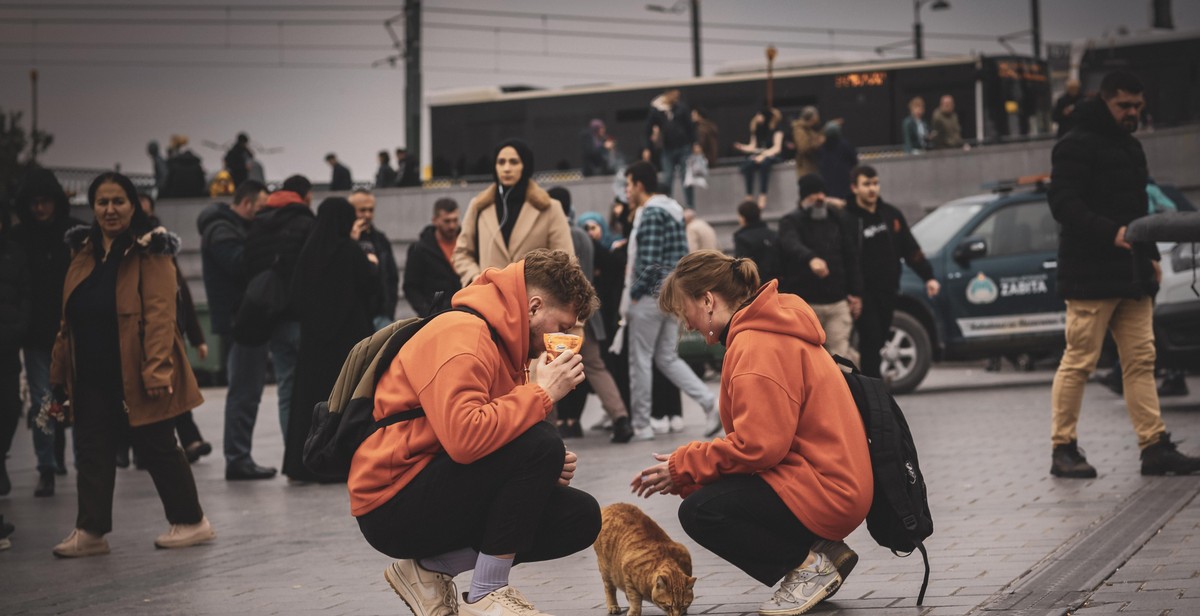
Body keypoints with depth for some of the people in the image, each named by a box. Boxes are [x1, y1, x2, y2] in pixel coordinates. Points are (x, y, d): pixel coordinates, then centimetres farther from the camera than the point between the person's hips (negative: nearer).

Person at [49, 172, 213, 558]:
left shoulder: (150, 252, -9)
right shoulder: (84, 251, 12)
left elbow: (160, 316, -17)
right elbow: (71, 319, 17)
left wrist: (156, 370, -25)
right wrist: (60, 371, 14)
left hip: (136, 376, -6)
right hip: (92, 376, 6)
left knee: (156, 447, 2)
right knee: (92, 453, 6)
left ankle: (190, 521, 15)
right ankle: (90, 530, 12)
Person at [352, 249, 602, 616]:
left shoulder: (504, 343, 14)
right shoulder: (461, 336, -18)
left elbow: (496, 440, 19)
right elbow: (464, 438, -33)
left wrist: (549, 469, -2)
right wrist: (541, 392, -22)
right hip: (392, 505, -10)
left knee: (582, 517, -1)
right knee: (540, 442, -26)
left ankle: (431, 569, 3)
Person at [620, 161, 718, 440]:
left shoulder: (650, 213, -14)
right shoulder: (674, 211, 15)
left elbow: (649, 261, -21)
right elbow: (683, 257, 17)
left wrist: (633, 293, -10)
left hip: (651, 297, -9)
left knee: (640, 360, 2)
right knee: (667, 358, 14)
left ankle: (641, 426, 7)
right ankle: (710, 402, -1)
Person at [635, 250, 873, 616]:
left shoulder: (756, 346, -18)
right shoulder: (766, 330, 15)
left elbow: (759, 446, -24)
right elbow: (761, 437, 15)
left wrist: (683, 465, -11)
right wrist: (684, 470, 7)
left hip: (824, 489, -11)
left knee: (699, 511, -16)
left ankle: (810, 564, -5)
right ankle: (823, 551, 9)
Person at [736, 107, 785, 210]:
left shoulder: (776, 128, -5)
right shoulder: (756, 128, 9)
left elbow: (777, 148, -12)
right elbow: (752, 146, 9)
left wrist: (763, 155, -26)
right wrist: (742, 147, -12)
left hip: (771, 155, -4)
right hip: (758, 154, 4)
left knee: (764, 163, -40)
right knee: (748, 164, -31)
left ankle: (762, 199, -44)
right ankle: (749, 198, -35)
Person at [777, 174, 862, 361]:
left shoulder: (839, 218, 8)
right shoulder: (791, 222, -4)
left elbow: (852, 257, 10)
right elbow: (792, 245, -28)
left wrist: (856, 293, 4)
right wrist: (811, 259, -50)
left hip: (838, 301, 2)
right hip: (806, 303, -2)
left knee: (841, 356, -2)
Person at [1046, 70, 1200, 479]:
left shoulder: (1131, 147, 20)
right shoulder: (1076, 146, -8)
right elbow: (1064, 205, -17)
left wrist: (1151, 255, 16)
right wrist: (1111, 233, -27)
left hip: (1132, 275, 8)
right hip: (1090, 275, -8)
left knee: (1141, 360, 4)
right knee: (1079, 362, -5)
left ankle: (1155, 447, 5)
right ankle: (1063, 449, 3)